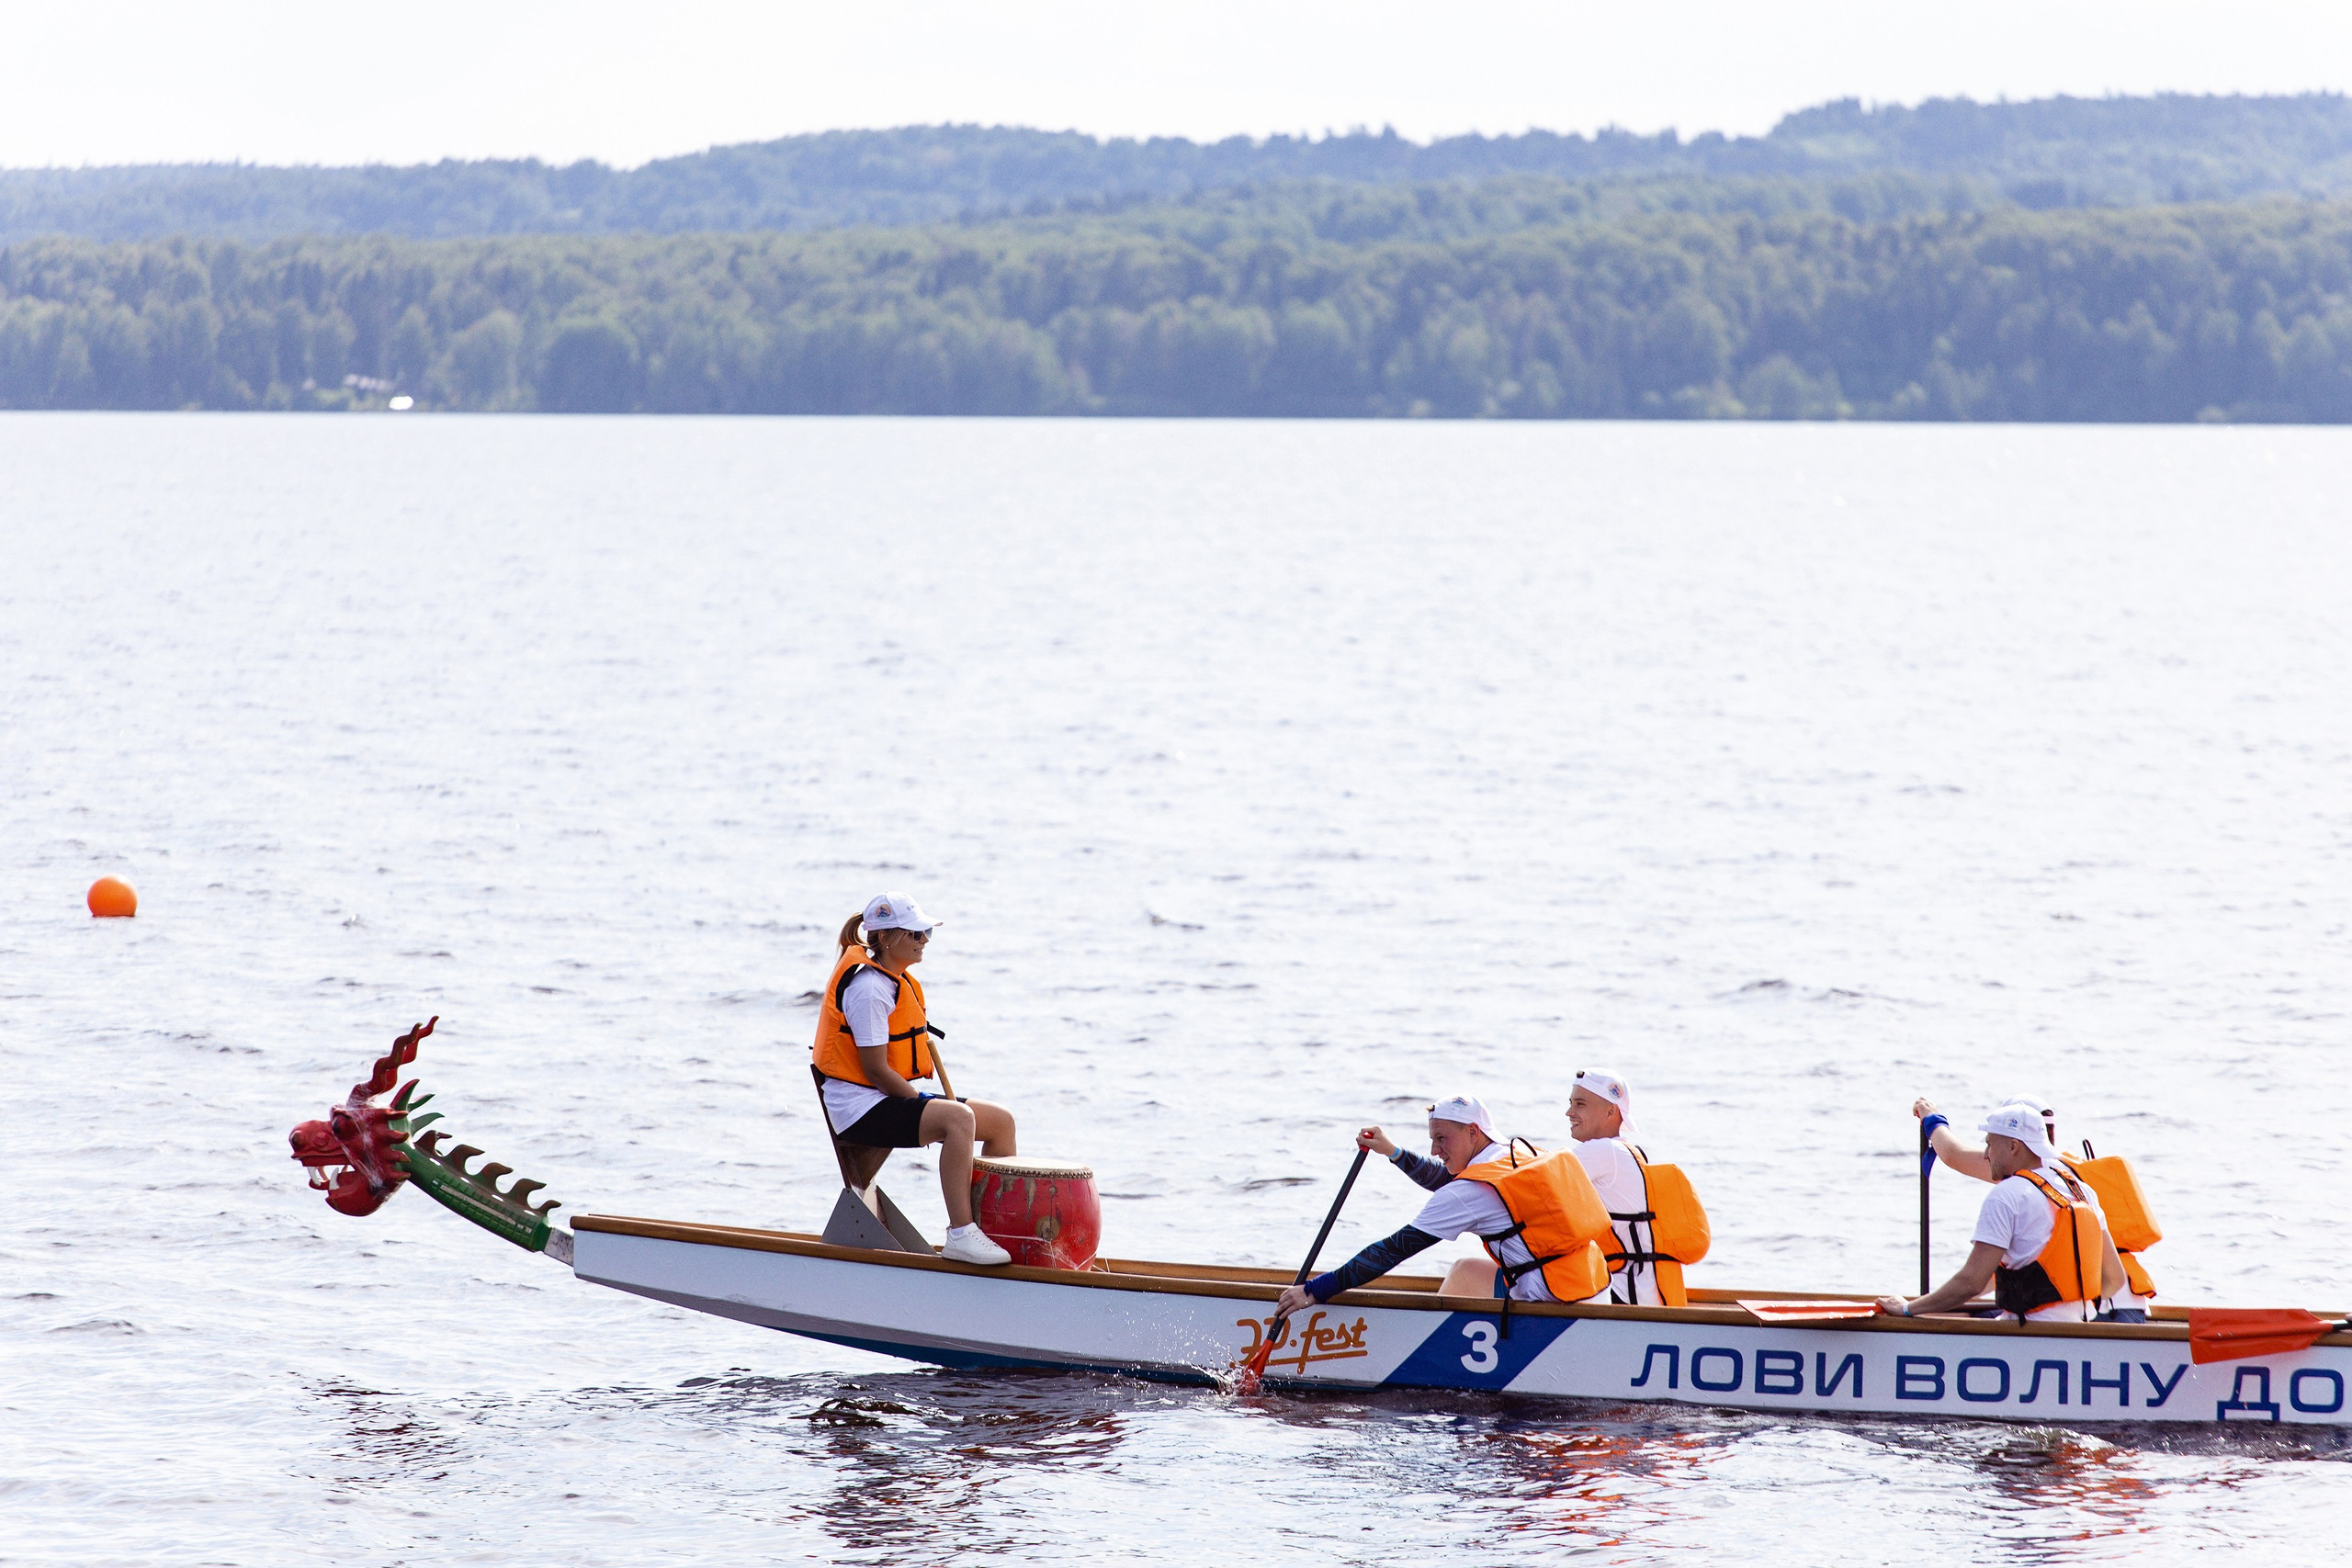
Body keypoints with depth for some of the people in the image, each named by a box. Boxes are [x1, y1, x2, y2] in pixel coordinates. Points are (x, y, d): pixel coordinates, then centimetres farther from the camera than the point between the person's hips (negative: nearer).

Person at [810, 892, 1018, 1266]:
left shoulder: (901, 981, 15)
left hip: (894, 1097, 11)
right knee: (957, 1118, -34)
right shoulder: (869, 988, -17)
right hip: (860, 1108, -11)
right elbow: (876, 1071, -20)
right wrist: (926, 1108, -13)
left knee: (1000, 1121, 7)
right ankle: (960, 1235, -38)